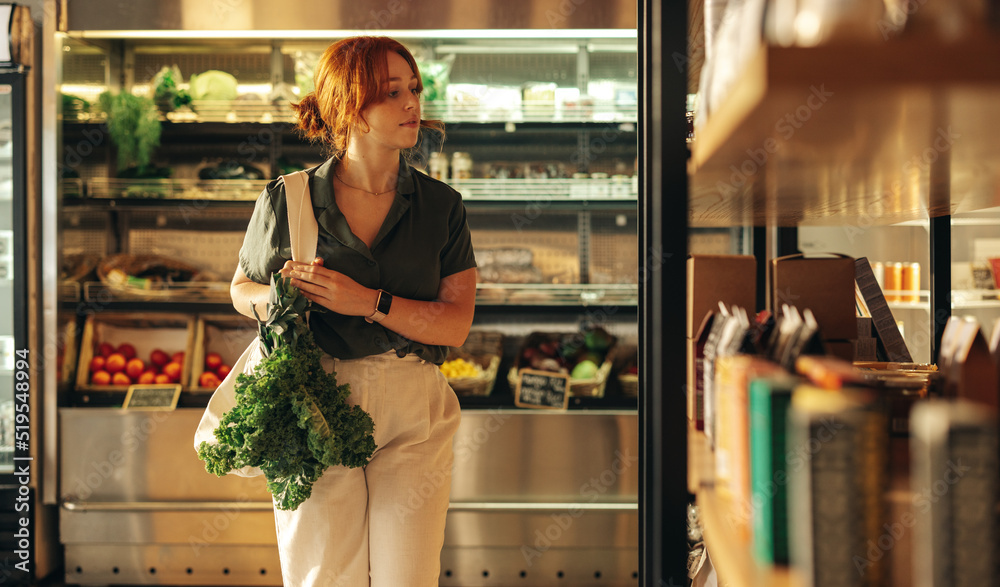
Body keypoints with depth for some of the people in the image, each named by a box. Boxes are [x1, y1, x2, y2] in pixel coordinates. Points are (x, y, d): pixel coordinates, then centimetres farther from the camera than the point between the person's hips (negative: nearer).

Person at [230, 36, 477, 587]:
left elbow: (455, 323, -3)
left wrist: (367, 301, -15)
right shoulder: (286, 200, 1)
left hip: (414, 416, 1)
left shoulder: (441, 206, 4)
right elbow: (242, 290, 14)